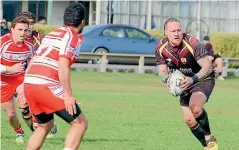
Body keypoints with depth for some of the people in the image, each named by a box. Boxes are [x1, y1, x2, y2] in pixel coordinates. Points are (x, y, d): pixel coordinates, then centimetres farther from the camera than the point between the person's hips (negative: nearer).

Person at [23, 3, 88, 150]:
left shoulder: (51, 34, 23)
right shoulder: (72, 37, -3)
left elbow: (33, 62, 25)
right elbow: (63, 67, -16)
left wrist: (24, 89, 31)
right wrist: (68, 95, -19)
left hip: (29, 84, 9)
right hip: (47, 86, -9)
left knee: (45, 125, 26)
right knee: (81, 122, -1)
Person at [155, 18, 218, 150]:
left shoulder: (192, 43, -28)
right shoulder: (160, 48, -13)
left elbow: (208, 67, -28)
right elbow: (162, 71, -3)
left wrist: (193, 79, -44)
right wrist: (167, 78, -27)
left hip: (203, 79, -6)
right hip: (185, 81, 6)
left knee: (195, 107, -31)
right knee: (189, 119, 0)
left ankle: (209, 137, -8)